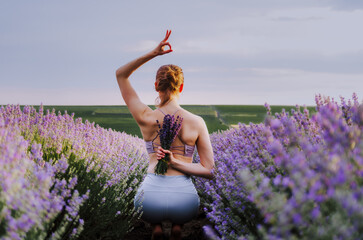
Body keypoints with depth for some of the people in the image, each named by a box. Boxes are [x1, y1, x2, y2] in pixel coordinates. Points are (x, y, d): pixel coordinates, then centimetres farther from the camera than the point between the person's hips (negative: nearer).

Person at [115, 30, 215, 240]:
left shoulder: (146, 118, -3)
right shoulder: (197, 122, -3)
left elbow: (121, 75, 10)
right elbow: (210, 171, -3)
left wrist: (153, 54, 0)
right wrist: (174, 162, -7)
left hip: (150, 199, 0)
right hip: (184, 199, 0)